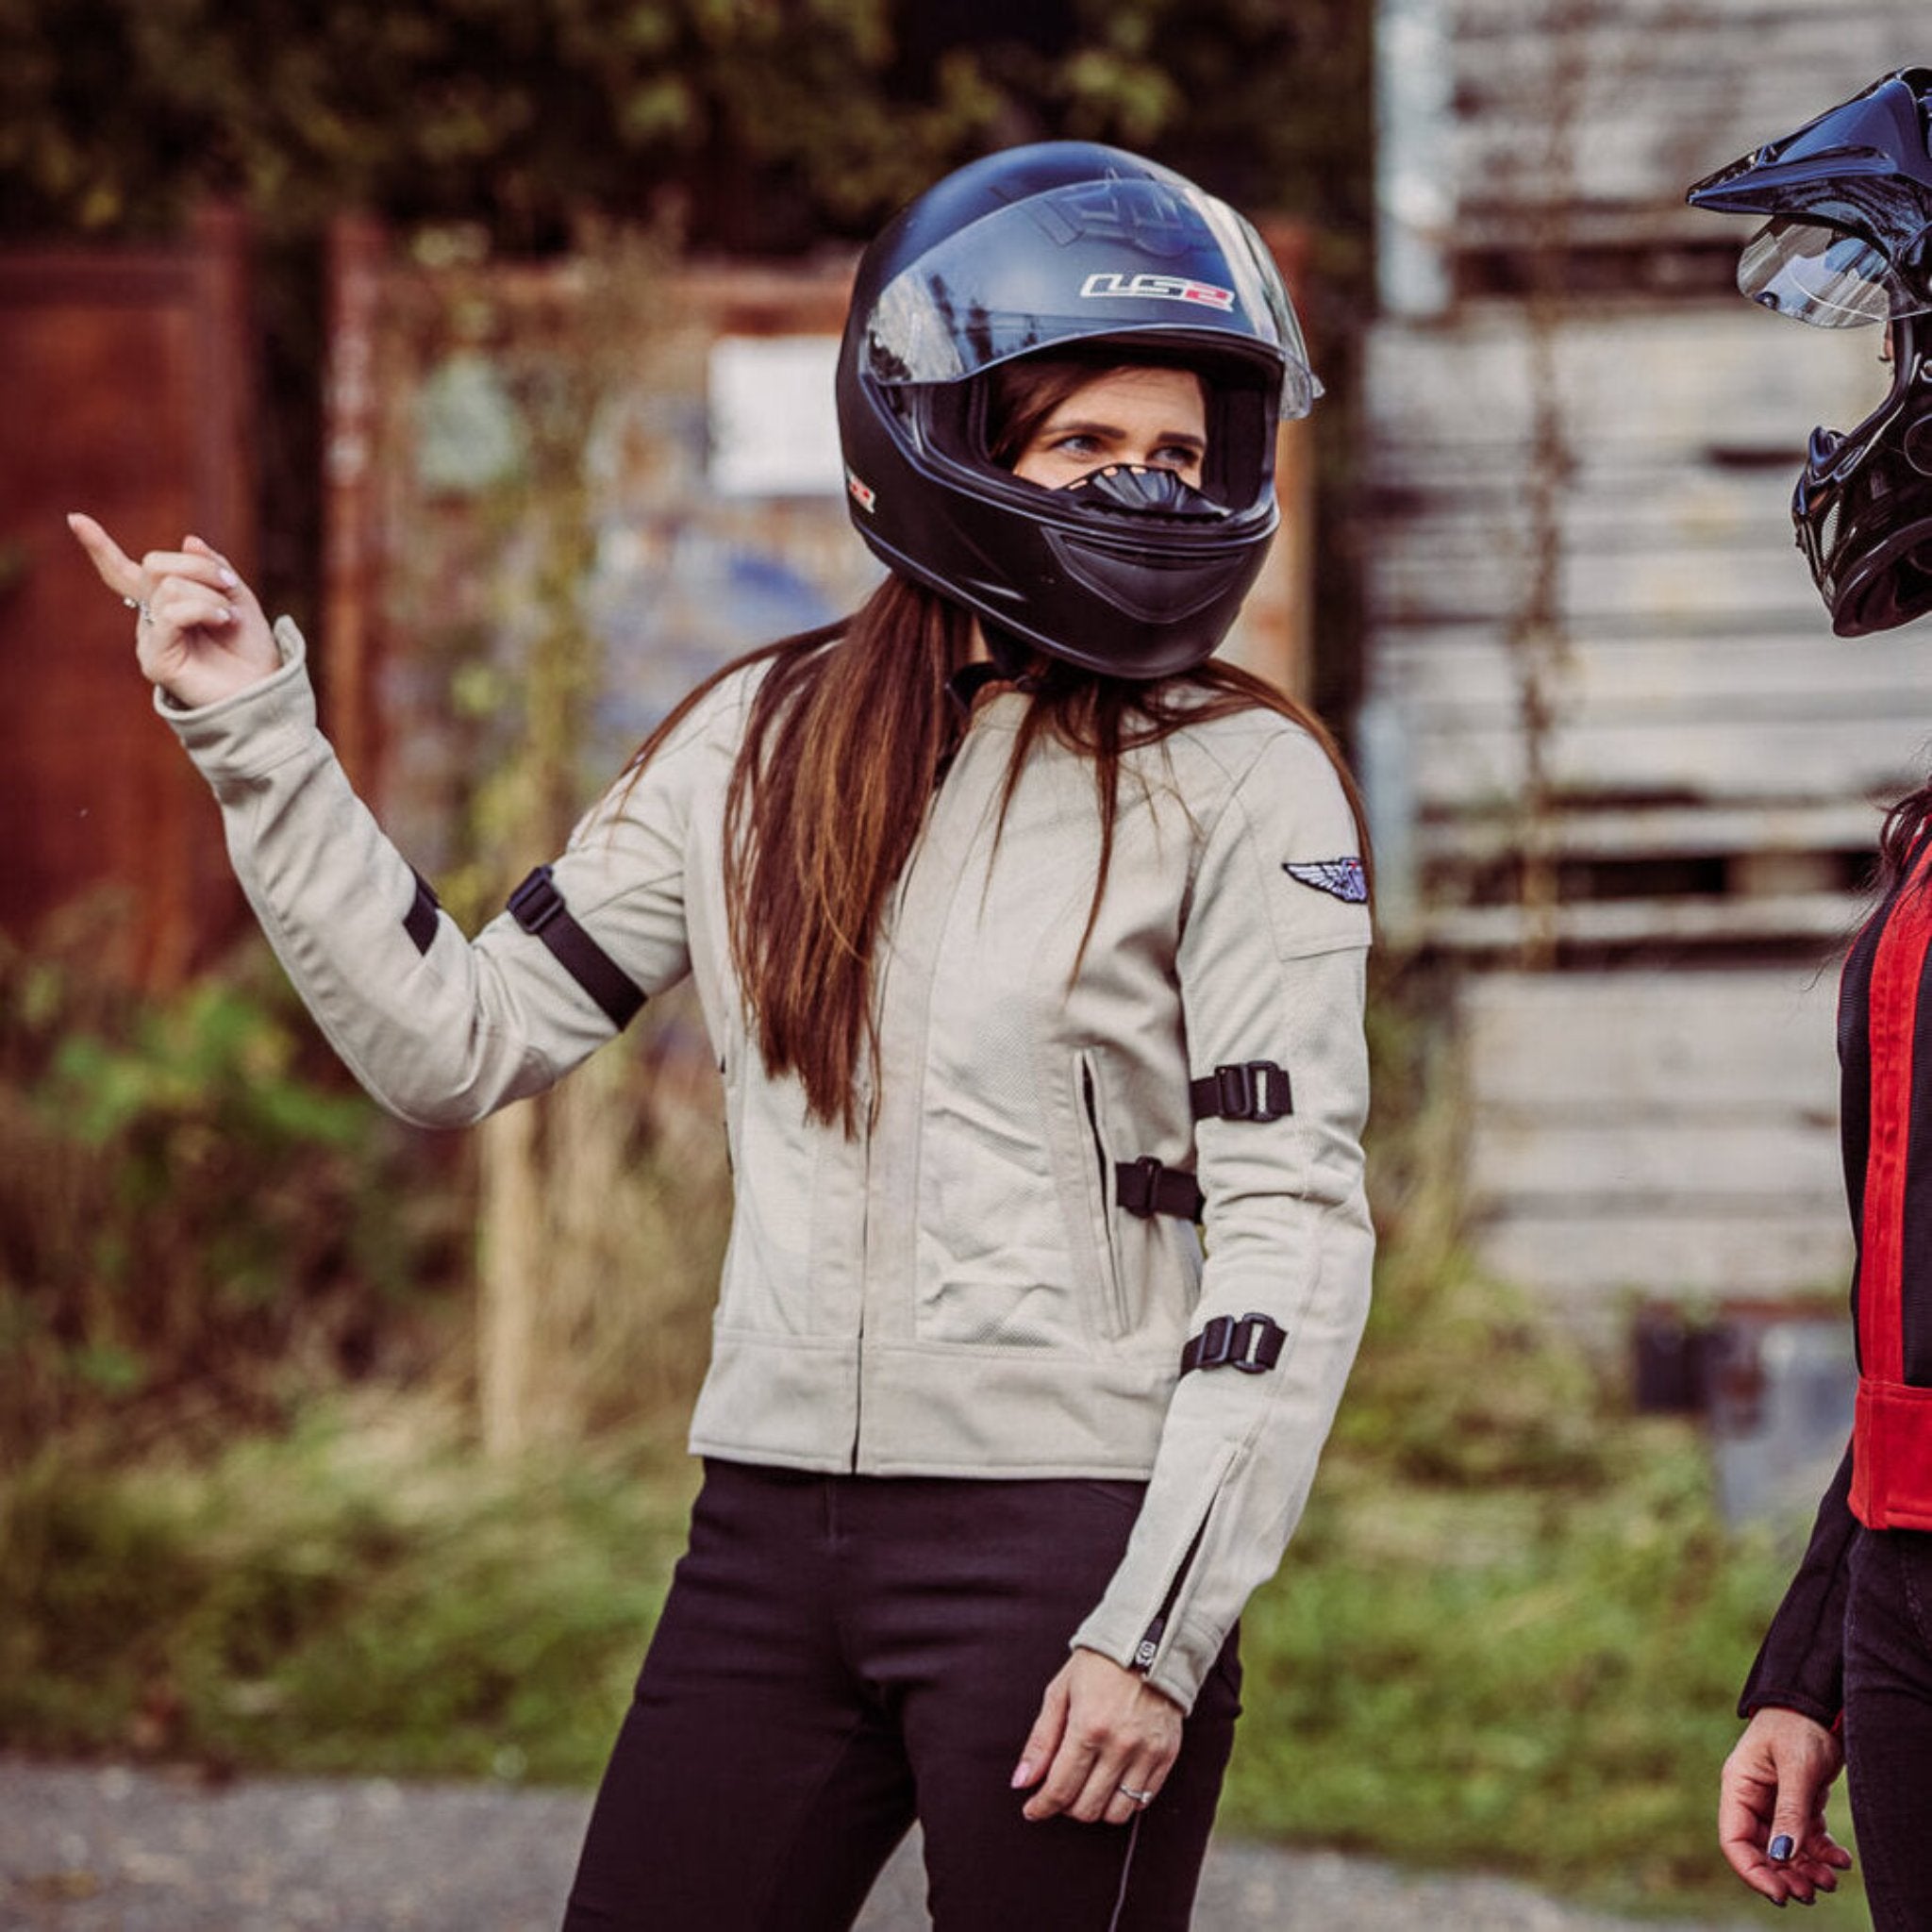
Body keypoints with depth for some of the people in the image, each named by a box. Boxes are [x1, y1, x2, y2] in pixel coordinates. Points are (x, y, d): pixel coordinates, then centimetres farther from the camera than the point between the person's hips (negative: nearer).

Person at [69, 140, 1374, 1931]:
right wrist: (256, 737, 8)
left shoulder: (1236, 782, -4)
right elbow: (457, 1042, 13)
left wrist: (1161, 1634, -13)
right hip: (769, 1534, 4)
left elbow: (1292, 1228, -7)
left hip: (1066, 1534, -4)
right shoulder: (761, 745, 9)